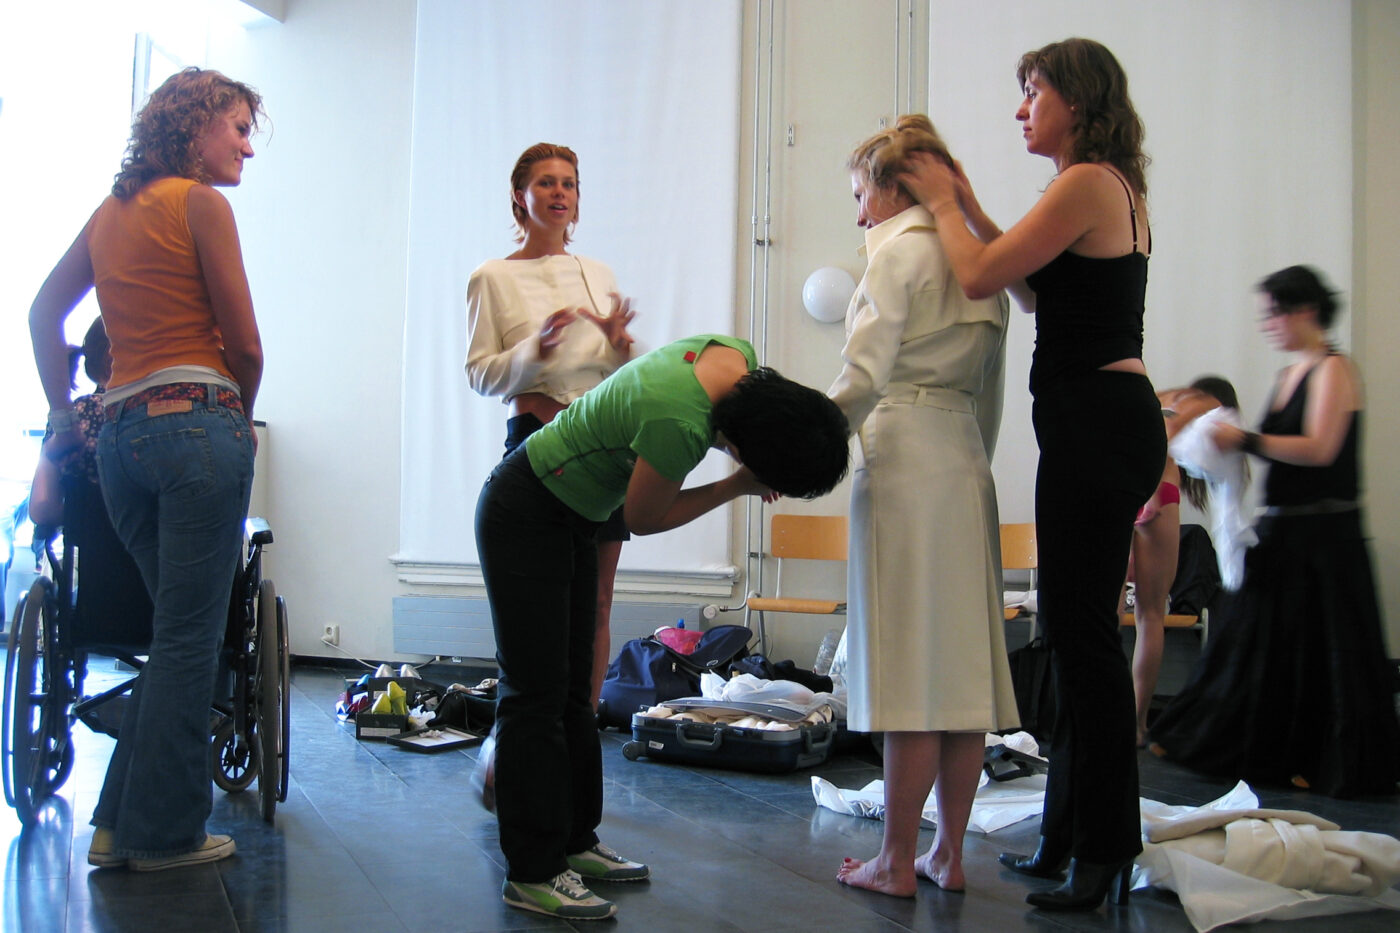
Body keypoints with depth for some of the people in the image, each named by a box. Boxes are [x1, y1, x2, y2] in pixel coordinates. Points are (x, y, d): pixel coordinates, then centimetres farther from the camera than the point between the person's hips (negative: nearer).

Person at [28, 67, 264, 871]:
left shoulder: (112, 211, 19)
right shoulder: (201, 202, -3)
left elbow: (44, 312, 25)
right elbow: (245, 344, -5)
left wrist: (64, 415, 25)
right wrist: (240, 416, 12)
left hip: (120, 436, 8)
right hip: (196, 426, -8)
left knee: (180, 631, 16)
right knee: (189, 639, -2)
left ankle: (122, 823, 18)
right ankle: (163, 833, 5)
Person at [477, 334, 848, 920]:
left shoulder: (741, 357, -12)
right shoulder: (679, 424, -37)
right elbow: (644, 519, -18)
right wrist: (738, 486, -13)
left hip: (573, 517, 9)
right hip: (524, 514, -9)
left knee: (573, 689, 13)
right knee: (537, 692, -6)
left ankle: (574, 841, 22)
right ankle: (532, 873, 2)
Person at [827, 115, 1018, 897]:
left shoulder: (898, 249, -4)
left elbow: (863, 379, -13)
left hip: (904, 457, -8)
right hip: (968, 460, 8)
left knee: (911, 665, -5)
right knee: (963, 663, 8)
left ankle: (898, 862, 4)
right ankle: (950, 854, 16)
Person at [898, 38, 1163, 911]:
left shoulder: (1087, 182, -12)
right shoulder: (1119, 188, 19)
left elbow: (979, 277, -12)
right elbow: (1042, 292, 23)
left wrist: (943, 203, 4)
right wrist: (972, 210, 19)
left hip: (1096, 425, -10)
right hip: (1111, 423, 10)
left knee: (1085, 636, -5)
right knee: (1077, 632, 14)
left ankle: (1105, 852, 5)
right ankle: (1069, 839, 24)